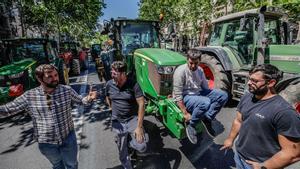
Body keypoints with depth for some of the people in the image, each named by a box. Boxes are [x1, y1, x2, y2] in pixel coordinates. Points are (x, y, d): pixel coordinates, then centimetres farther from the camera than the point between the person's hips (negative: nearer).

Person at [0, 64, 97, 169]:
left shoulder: (67, 90, -13)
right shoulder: (29, 96, -13)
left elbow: (80, 100, 1)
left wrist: (88, 98, -21)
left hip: (68, 137, 0)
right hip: (46, 142, 0)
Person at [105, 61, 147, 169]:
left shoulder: (133, 85, -16)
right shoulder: (109, 84, -4)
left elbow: (141, 104, -18)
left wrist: (139, 127, -21)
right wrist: (115, 111, 9)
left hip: (133, 119, -2)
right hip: (118, 122, 3)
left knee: (142, 147, -10)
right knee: (122, 153, 14)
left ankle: (128, 141, 22)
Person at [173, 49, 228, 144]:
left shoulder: (200, 70, 4)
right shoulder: (180, 71, -19)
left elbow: (205, 87, 12)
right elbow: (178, 96, -21)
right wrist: (185, 113, -22)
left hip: (198, 93, 8)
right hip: (185, 97, -7)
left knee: (223, 95, -9)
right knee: (205, 102, -37)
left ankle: (207, 119, -8)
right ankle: (190, 125, -12)